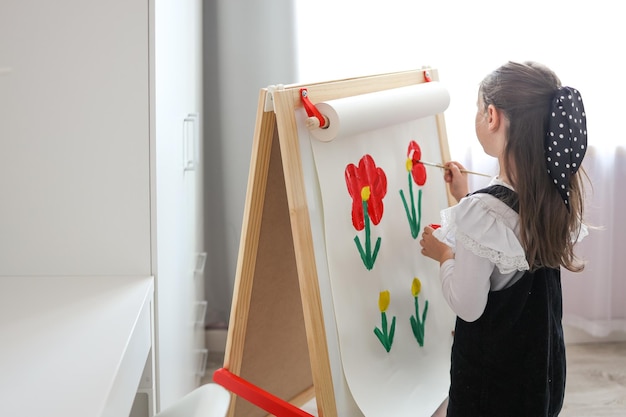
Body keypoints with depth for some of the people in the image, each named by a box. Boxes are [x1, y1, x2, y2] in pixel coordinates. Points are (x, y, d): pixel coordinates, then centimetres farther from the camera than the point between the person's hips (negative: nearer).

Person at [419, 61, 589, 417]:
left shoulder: (483, 211, -31)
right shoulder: (557, 190, -9)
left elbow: (468, 307, -22)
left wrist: (444, 254, -6)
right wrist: (466, 199, 10)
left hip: (492, 370, -6)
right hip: (544, 357, 6)